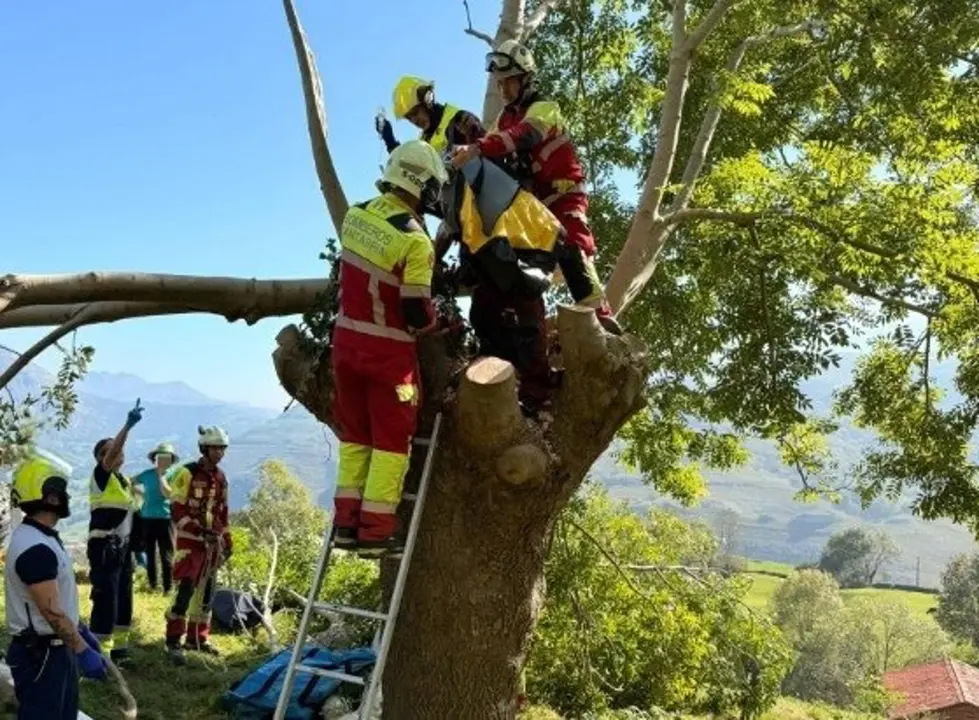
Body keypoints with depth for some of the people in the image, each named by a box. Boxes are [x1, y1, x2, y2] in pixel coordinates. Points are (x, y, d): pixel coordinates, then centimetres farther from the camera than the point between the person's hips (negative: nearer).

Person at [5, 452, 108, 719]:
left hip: (56, 648, 10)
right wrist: (82, 650, -23)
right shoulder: (34, 548, -24)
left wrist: (81, 631, 22)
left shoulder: (41, 538, 10)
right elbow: (51, 610, -26)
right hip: (40, 654, -10)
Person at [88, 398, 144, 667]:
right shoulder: (100, 476, -9)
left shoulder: (125, 480, 15)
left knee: (124, 601, 14)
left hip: (122, 546, 9)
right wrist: (128, 425, -41)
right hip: (104, 547, -9)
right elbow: (112, 453, -29)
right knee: (106, 601, -9)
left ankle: (119, 649, 26)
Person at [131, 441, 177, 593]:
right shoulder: (147, 474, 5)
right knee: (149, 555, 10)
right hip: (147, 518, 2)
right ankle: (152, 585, 20)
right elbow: (130, 483, 19)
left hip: (165, 519, -2)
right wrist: (142, 493, 8)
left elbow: (168, 494, -16)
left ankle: (167, 588, 0)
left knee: (167, 556, -3)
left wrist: (161, 475, -13)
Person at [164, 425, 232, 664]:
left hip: (212, 542, 7)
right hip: (189, 540, -7)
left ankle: (198, 637, 20)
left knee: (206, 590, 10)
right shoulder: (187, 474, -10)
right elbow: (177, 511, -13)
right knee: (186, 589, -14)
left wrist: (227, 541, 16)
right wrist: (201, 531, -21)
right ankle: (173, 640, -8)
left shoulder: (221, 478, 12)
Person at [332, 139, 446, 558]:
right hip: (388, 350, -7)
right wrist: (437, 324, 1)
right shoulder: (415, 241, -21)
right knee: (391, 441, 4)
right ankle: (375, 532, 5)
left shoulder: (356, 215, 0)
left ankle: (347, 523, 19)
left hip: (346, 339, 7)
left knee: (354, 435, 16)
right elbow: (417, 313, -19)